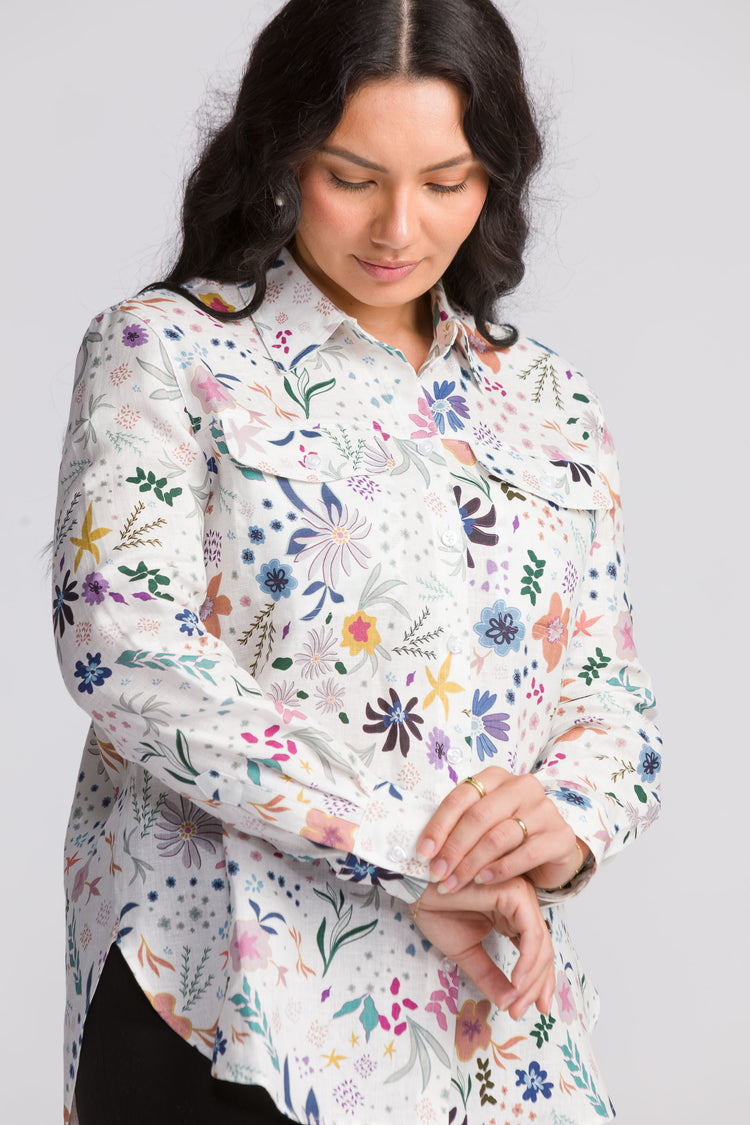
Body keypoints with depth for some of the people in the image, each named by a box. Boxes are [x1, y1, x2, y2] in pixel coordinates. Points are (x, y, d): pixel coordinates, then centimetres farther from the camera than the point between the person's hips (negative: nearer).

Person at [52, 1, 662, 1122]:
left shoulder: (548, 401, 10)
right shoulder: (168, 349, -3)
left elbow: (611, 691, 10)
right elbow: (127, 645, -16)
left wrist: (568, 821, -13)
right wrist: (405, 857, -21)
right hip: (222, 1006, -4)